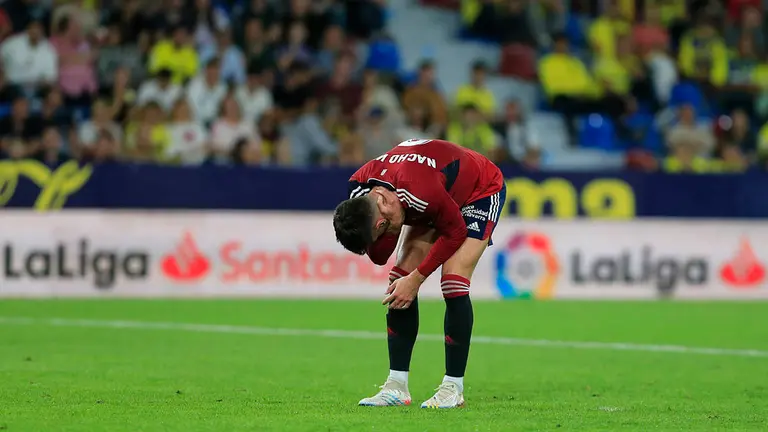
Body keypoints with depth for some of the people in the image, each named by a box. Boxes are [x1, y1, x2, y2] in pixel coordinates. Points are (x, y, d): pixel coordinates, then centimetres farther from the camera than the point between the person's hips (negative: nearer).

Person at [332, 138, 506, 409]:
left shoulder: (421, 192, -43)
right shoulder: (359, 188, -21)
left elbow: (456, 233, -25)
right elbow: (379, 258, -14)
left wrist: (416, 278, -22)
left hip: (482, 191, -7)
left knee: (453, 281, -20)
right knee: (400, 279, -4)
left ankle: (453, 388, -11)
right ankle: (397, 386, 1)